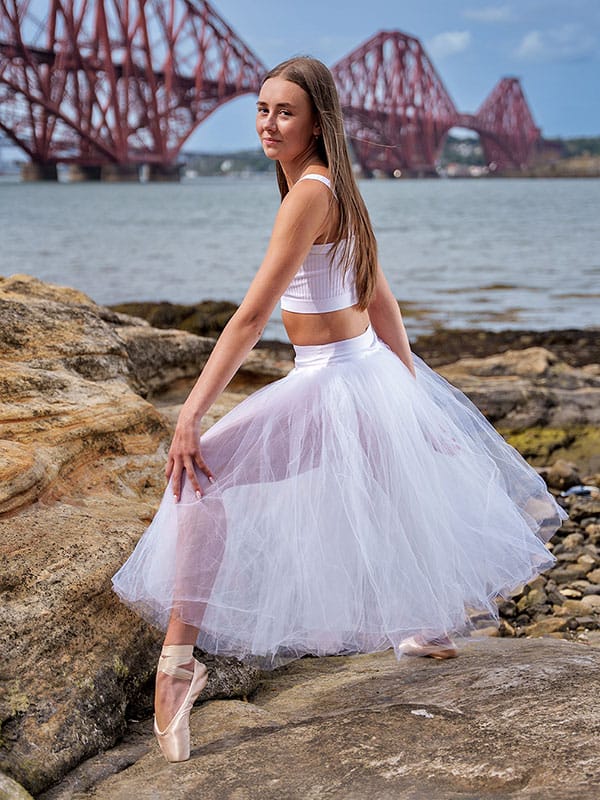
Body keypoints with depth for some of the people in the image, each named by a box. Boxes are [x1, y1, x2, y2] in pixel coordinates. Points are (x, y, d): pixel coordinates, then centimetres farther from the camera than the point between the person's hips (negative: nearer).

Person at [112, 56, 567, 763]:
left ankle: (179, 653, -13)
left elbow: (252, 316, -24)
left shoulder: (309, 192, -19)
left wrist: (192, 413, -25)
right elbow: (381, 301, 15)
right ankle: (435, 625, 51)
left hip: (331, 381, -10)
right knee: (400, 507, 28)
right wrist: (409, 389, 22)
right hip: (367, 366, 10)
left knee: (204, 470, -13)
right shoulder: (336, 187, 9)